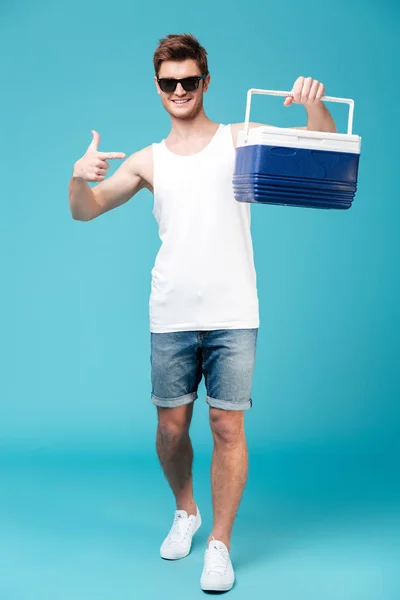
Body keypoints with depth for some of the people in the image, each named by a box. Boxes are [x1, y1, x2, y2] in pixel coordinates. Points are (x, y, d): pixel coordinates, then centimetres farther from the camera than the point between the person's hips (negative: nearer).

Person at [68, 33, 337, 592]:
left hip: (232, 316, -2)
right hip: (170, 317, 2)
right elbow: (85, 211, 9)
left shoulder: (241, 138, 5)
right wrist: (79, 175, -14)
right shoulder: (148, 160, 10)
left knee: (228, 428, 0)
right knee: (172, 426, 9)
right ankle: (185, 512, 36)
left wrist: (314, 103, -22)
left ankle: (220, 543, 15)